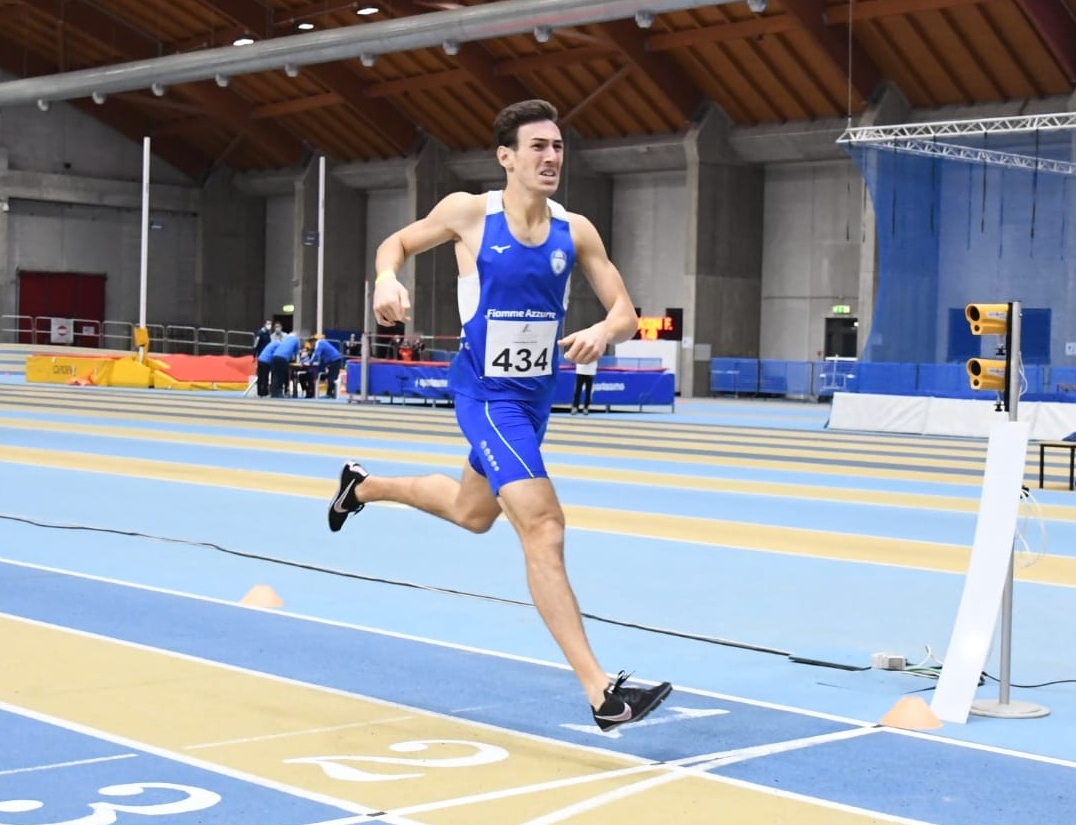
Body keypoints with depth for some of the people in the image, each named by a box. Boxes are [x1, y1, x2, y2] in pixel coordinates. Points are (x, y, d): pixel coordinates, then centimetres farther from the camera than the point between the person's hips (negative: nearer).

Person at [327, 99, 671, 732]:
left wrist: (602, 334, -25)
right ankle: (601, 692, -21)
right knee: (543, 523, -19)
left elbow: (626, 313, -2)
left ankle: (365, 486, 55)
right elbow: (397, 243, 5)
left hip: (538, 394, 6)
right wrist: (388, 279, -18)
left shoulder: (575, 231, -3)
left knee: (474, 513, 26)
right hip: (488, 394, -6)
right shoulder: (470, 212, -11)